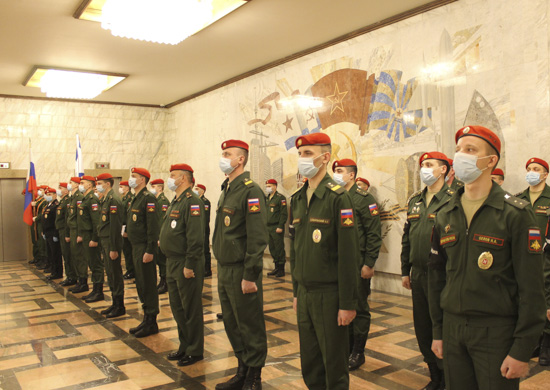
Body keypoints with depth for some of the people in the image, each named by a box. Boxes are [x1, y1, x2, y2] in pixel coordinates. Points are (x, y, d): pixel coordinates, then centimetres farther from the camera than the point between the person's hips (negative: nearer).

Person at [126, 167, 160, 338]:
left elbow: (153, 226, -20)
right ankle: (146, 319, 25)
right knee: (141, 285, 15)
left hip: (144, 248, -10)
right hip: (136, 247, 10)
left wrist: (150, 250, -23)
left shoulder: (148, 198, -14)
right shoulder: (136, 199, 15)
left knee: (148, 285, -2)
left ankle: (152, 323, 7)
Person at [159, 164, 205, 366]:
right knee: (177, 307, 17)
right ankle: (184, 346, 31)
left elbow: (195, 237, -23)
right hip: (172, 263, 10)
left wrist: (189, 265, -23)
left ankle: (195, 351, 15)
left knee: (191, 309, 2)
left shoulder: (192, 201, -17)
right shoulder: (176, 202, 15)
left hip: (186, 265, -10)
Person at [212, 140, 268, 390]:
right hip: (224, 269, 9)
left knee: (250, 327, 4)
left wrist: (250, 276, -21)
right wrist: (221, 268, 16)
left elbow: (257, 238, -20)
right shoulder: (226, 190, 13)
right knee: (231, 324, 17)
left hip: (241, 272, -9)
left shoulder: (251, 191, -15)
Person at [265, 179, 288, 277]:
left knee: (279, 249, -3)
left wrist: (280, 226, -17)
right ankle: (276, 268, 22)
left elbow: (284, 213, -12)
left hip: (277, 228, -8)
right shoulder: (266, 198, 15)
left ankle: (281, 270, 5)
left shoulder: (280, 198, -8)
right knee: (272, 249, 12)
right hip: (268, 228, 8)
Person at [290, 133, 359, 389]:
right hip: (304, 293, 6)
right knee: (309, 364, 16)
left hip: (329, 295, -6)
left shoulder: (338, 197, -13)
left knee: (334, 366, 8)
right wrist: (296, 292, 15)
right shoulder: (297, 198, 8)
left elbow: (349, 255, -15)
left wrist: (348, 304, -15)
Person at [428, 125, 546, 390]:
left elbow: (531, 287, -11)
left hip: (496, 331, -4)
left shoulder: (516, 214, -8)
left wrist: (522, 350, -13)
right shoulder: (445, 216, 6)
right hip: (453, 328, 4)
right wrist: (438, 331, 10)